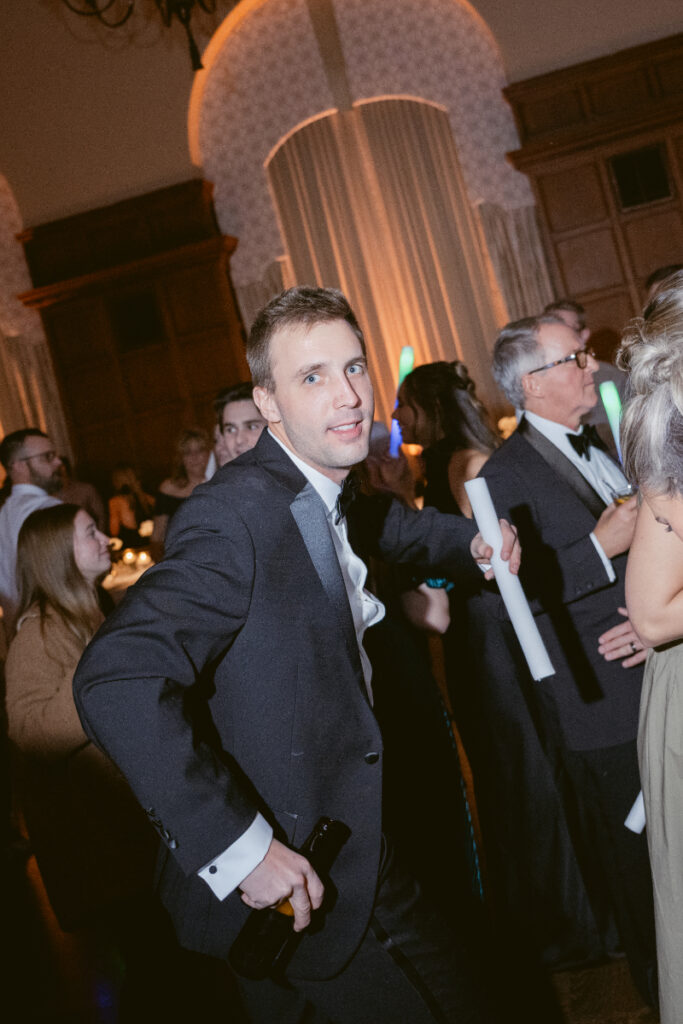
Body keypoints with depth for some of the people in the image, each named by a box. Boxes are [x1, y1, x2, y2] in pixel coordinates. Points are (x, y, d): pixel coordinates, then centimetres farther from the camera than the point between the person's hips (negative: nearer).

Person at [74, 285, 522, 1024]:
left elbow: (380, 525, 28)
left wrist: (470, 543, 10)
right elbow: (115, 680, -36)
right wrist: (238, 848, -32)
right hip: (284, 883, -9)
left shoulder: (322, 495, 3)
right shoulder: (237, 514, -26)